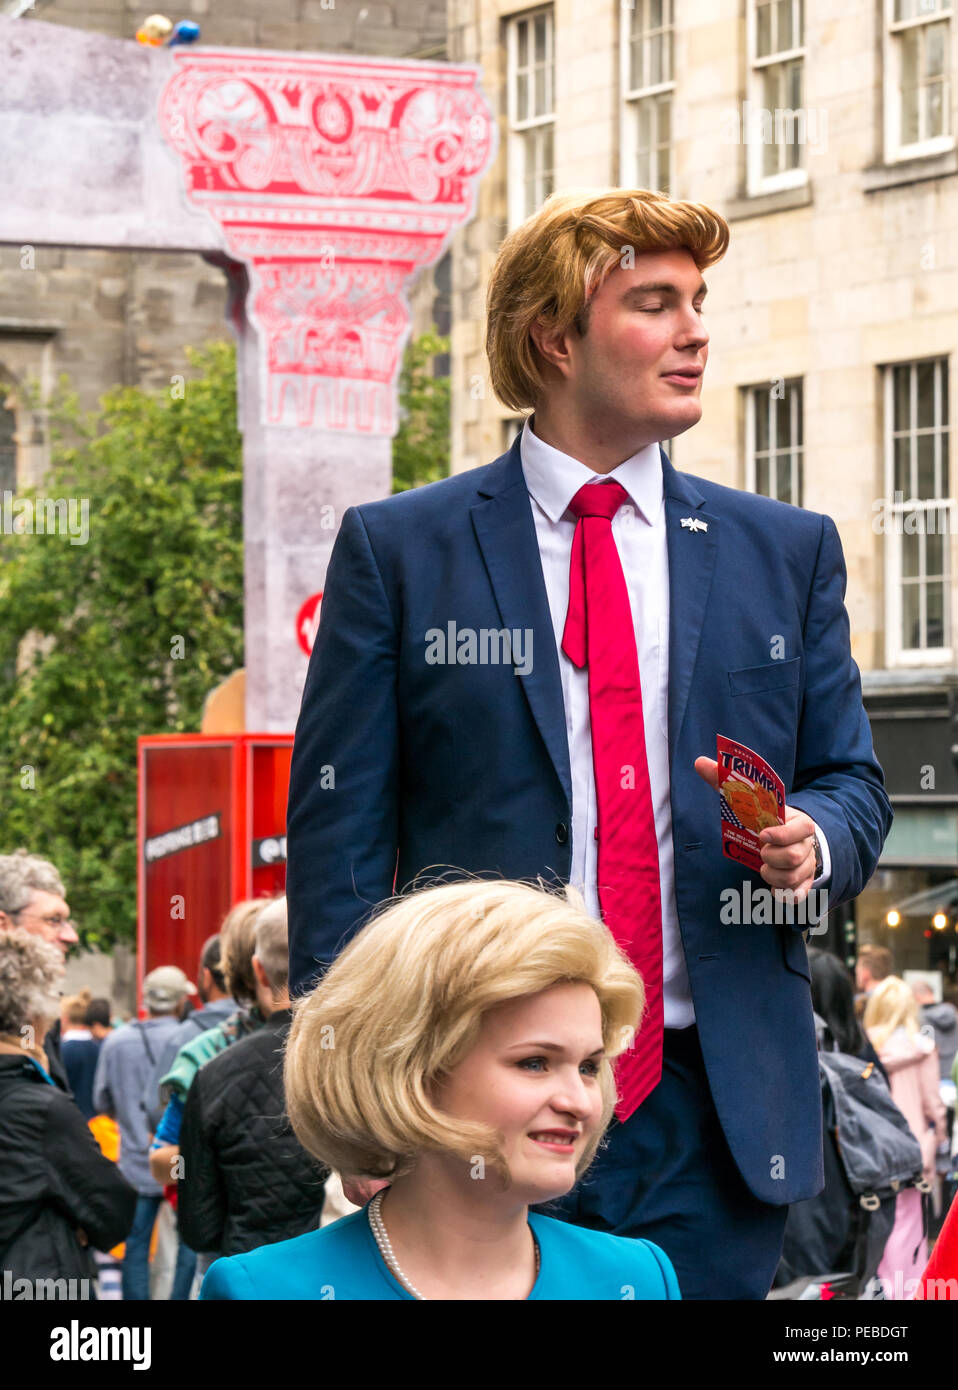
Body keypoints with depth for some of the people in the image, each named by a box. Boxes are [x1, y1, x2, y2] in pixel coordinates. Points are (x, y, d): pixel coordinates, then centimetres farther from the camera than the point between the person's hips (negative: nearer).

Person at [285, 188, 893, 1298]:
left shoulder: (789, 552, 13)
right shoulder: (397, 550, 4)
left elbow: (850, 783, 18)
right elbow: (338, 831, 1)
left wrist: (810, 837, -8)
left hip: (714, 1114, 3)